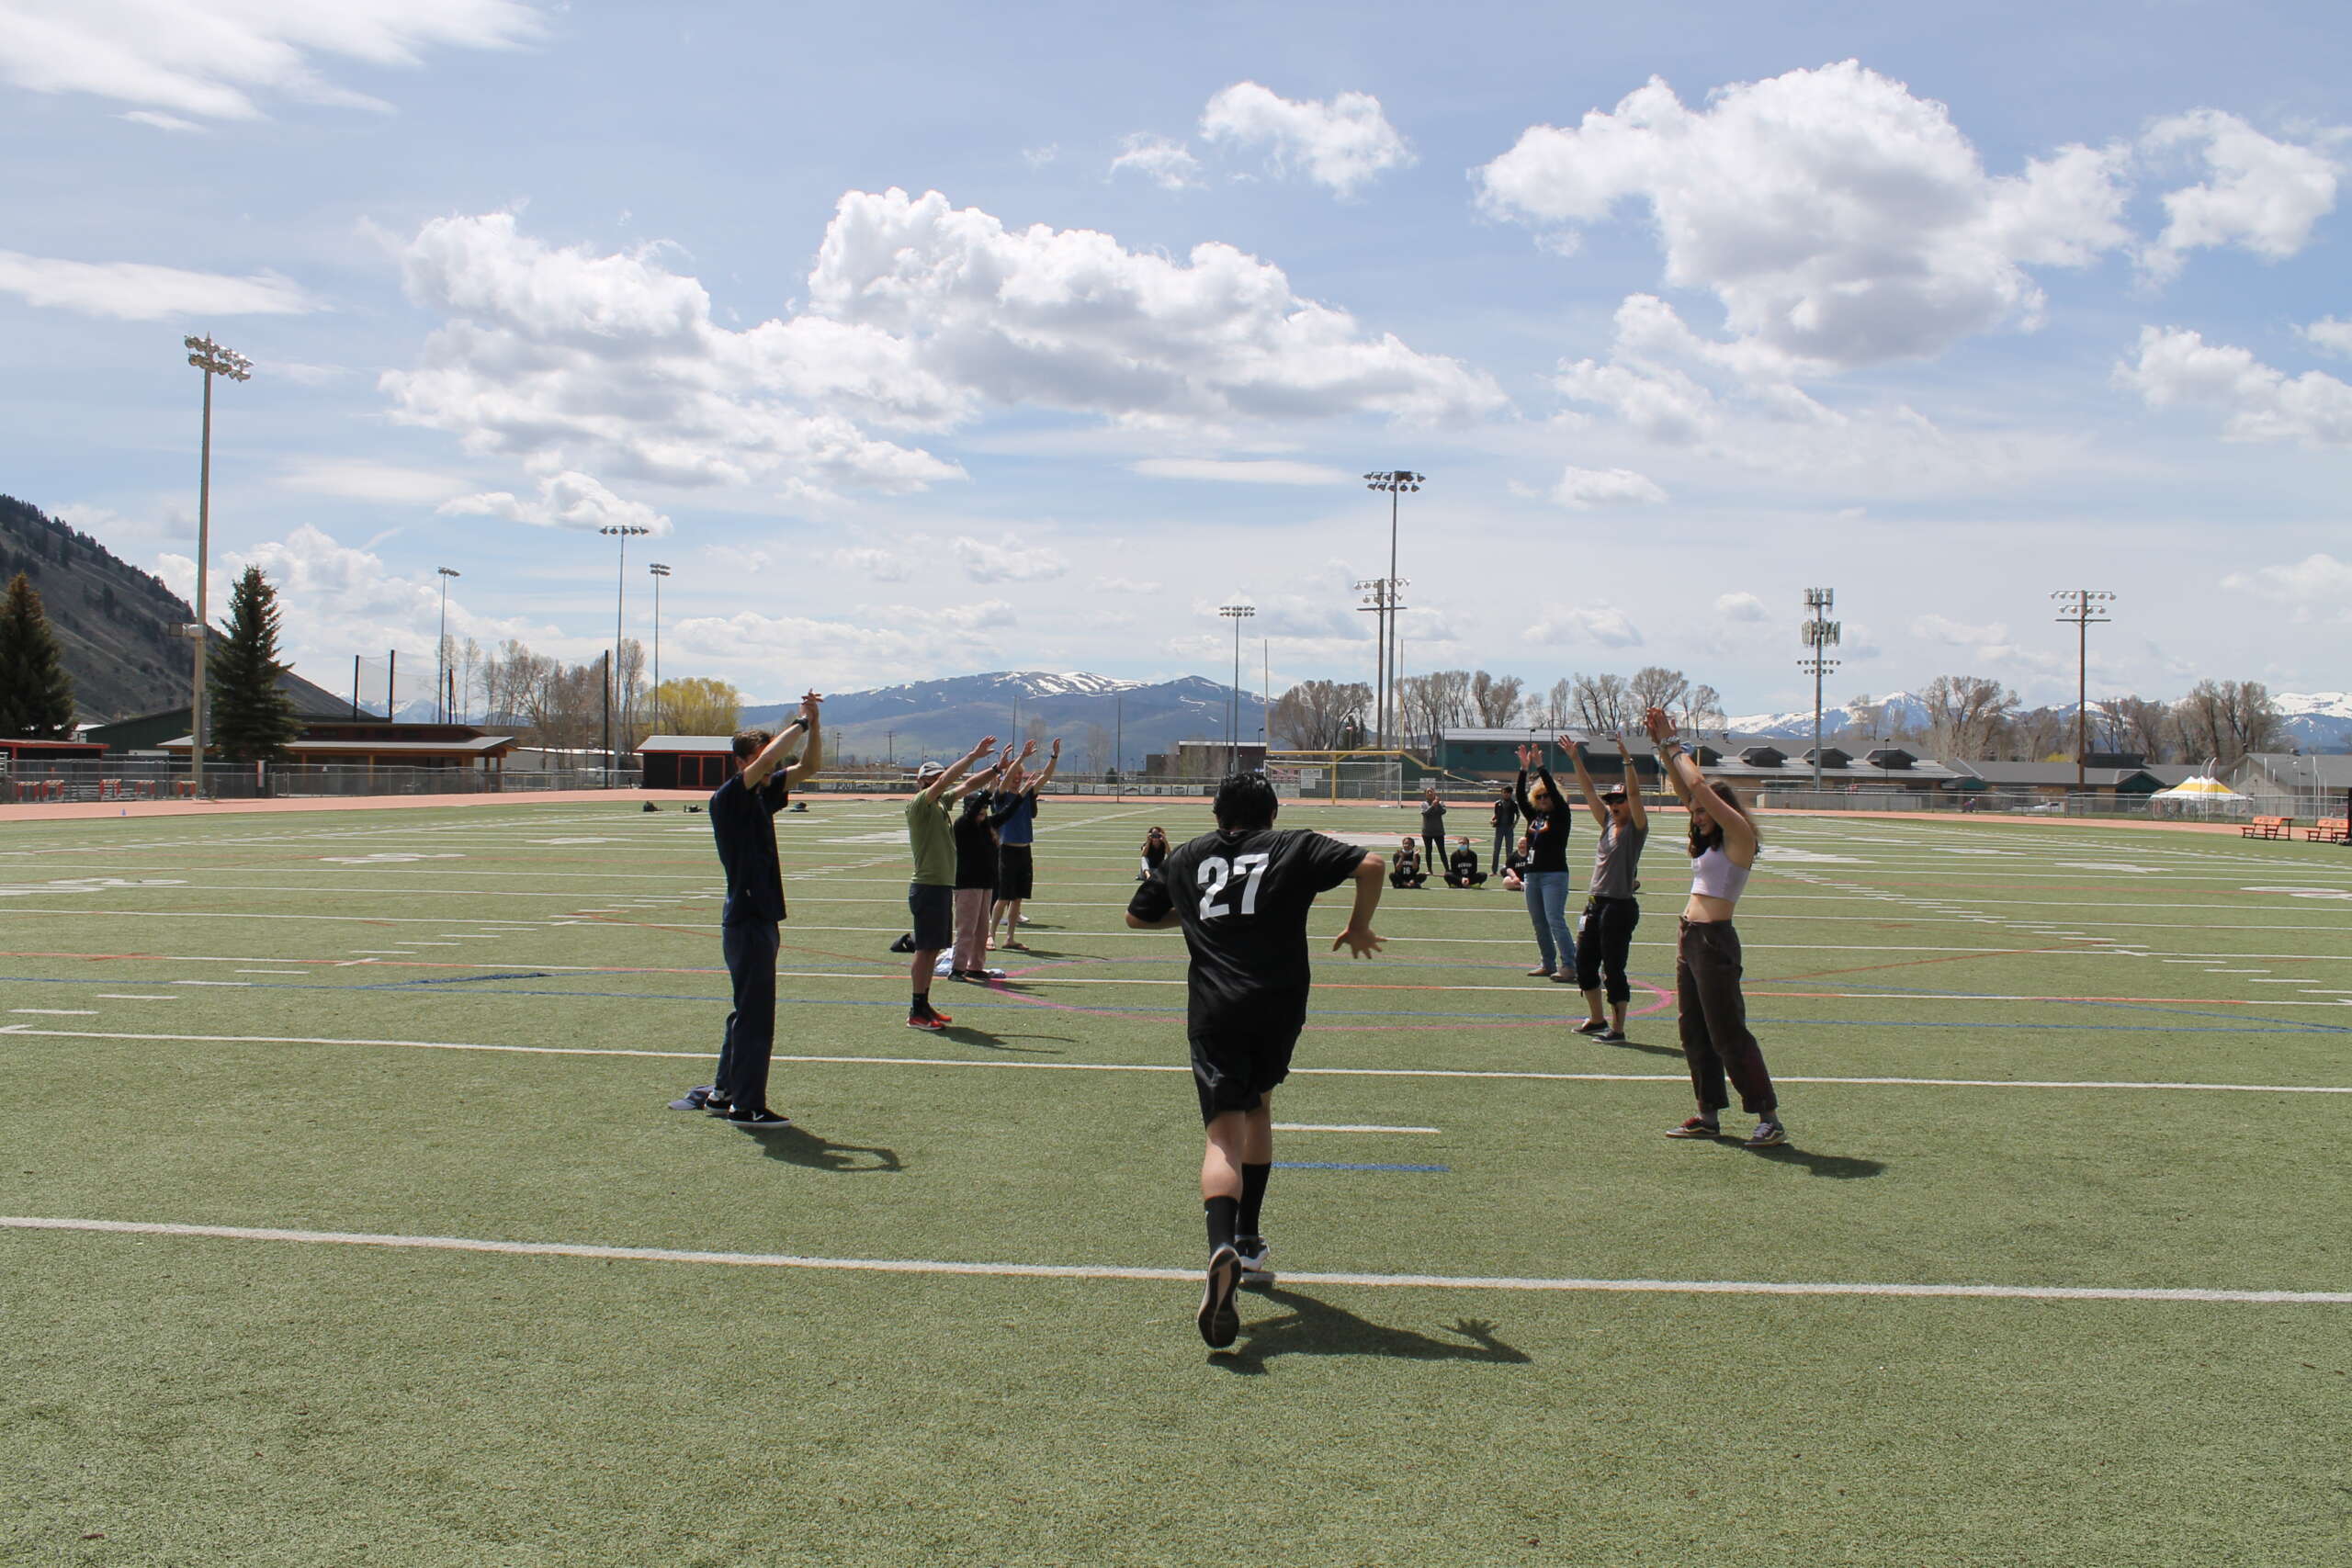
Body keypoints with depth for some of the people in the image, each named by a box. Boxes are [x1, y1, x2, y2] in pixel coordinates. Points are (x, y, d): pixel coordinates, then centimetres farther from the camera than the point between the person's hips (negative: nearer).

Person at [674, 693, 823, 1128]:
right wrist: (801, 724, -17)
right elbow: (766, 760, -28)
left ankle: (723, 1092, 28)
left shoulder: (764, 796, 11)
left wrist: (812, 724, -1)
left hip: (763, 918, 9)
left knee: (749, 1010, 17)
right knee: (755, 1016, -5)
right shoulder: (727, 799, -13)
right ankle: (747, 1106, 3)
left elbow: (808, 766, 15)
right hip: (746, 921, -9)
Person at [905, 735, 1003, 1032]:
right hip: (928, 887, -9)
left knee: (933, 950, 12)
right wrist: (974, 755, -22)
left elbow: (968, 785, 20)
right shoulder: (918, 804, -11)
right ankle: (916, 1013, -1)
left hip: (944, 886, 9)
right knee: (925, 950, -5)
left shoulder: (941, 803, 13)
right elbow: (946, 779, -23)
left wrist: (997, 768, 10)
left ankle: (924, 1006, 19)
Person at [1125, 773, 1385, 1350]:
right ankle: (1249, 1242, 30)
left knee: (1225, 1135, -9)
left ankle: (1223, 1246, -37)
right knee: (1258, 1106, 25)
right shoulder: (1294, 846, 11)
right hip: (1278, 1004, 0)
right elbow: (1370, 865, -2)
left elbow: (1138, 915, 28)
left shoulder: (1187, 858, 18)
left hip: (1213, 1011, 0)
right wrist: (1359, 926, 13)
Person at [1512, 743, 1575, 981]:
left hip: (1554, 875, -7)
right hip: (1532, 874, 7)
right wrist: (1524, 769, -4)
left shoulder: (1561, 815, -2)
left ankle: (1568, 966, -14)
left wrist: (1540, 767, -16)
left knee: (1555, 920, -14)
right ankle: (1548, 964, 18)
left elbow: (1554, 792, -15)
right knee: (1539, 922, 10)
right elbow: (1519, 796, 4)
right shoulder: (1534, 815, 13)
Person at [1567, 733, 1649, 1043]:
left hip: (1620, 907, -8)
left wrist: (1627, 760, -27)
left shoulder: (1636, 828, -5)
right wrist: (1575, 759, 7)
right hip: (1595, 902, 8)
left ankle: (1617, 1029, 2)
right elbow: (1589, 791, 12)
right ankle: (1597, 1019, 28)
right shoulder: (1608, 823, 12)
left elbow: (1635, 793, -20)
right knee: (1584, 962, 13)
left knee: (1613, 969, -5)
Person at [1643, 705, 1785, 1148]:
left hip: (1714, 942, -9)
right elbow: (1683, 788, 16)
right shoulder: (1710, 841, 14)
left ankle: (1770, 1119, -3)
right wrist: (1662, 746, 8)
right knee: (1695, 1034, 12)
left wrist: (1674, 744, -4)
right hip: (1689, 940, 9)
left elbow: (1698, 785, -15)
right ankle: (1709, 1116, 19)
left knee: (1729, 1035, -7)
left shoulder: (1739, 837, -9)